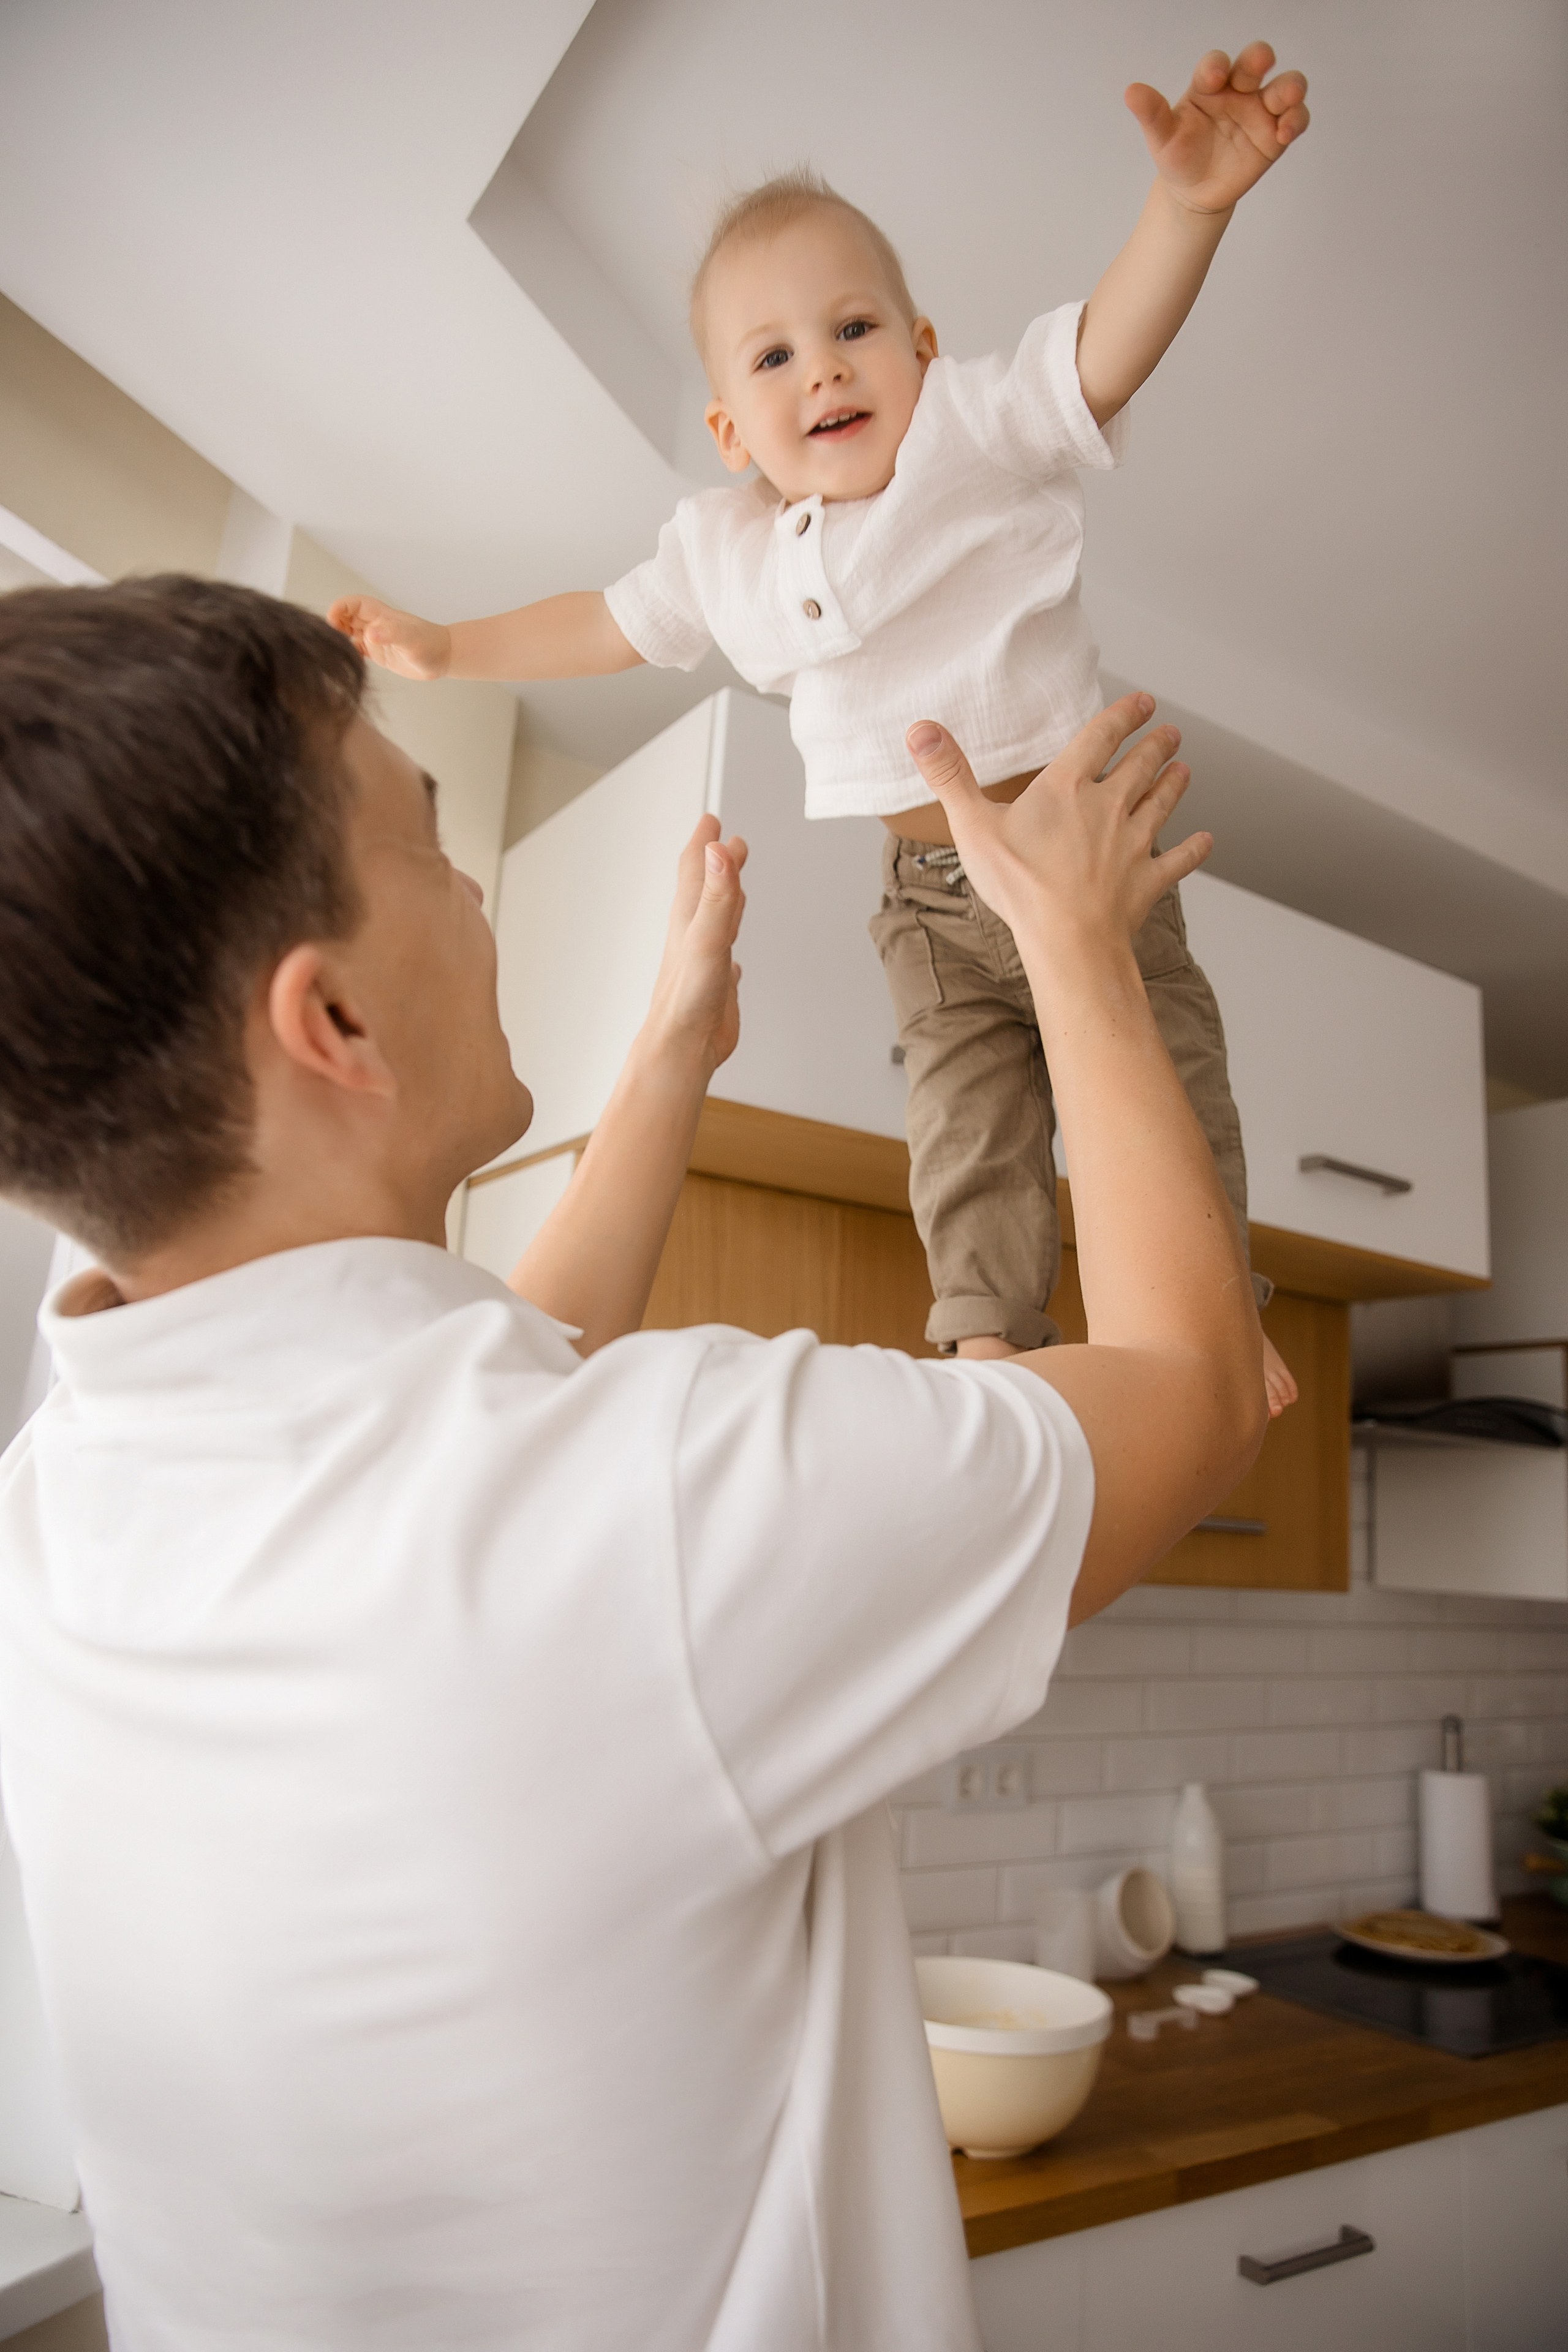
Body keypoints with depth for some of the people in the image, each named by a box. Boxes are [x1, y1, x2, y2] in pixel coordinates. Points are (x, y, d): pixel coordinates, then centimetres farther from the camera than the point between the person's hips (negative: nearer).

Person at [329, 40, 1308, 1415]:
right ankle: (992, 1331, 11)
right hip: (931, 889, 2)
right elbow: (607, 627, 16)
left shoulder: (982, 434, -8)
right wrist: (447, 648, 18)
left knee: (1161, 1070, 3)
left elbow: (1108, 348, -23)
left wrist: (1188, 204, -42)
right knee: (967, 1119, 1)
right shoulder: (726, 554, 3)